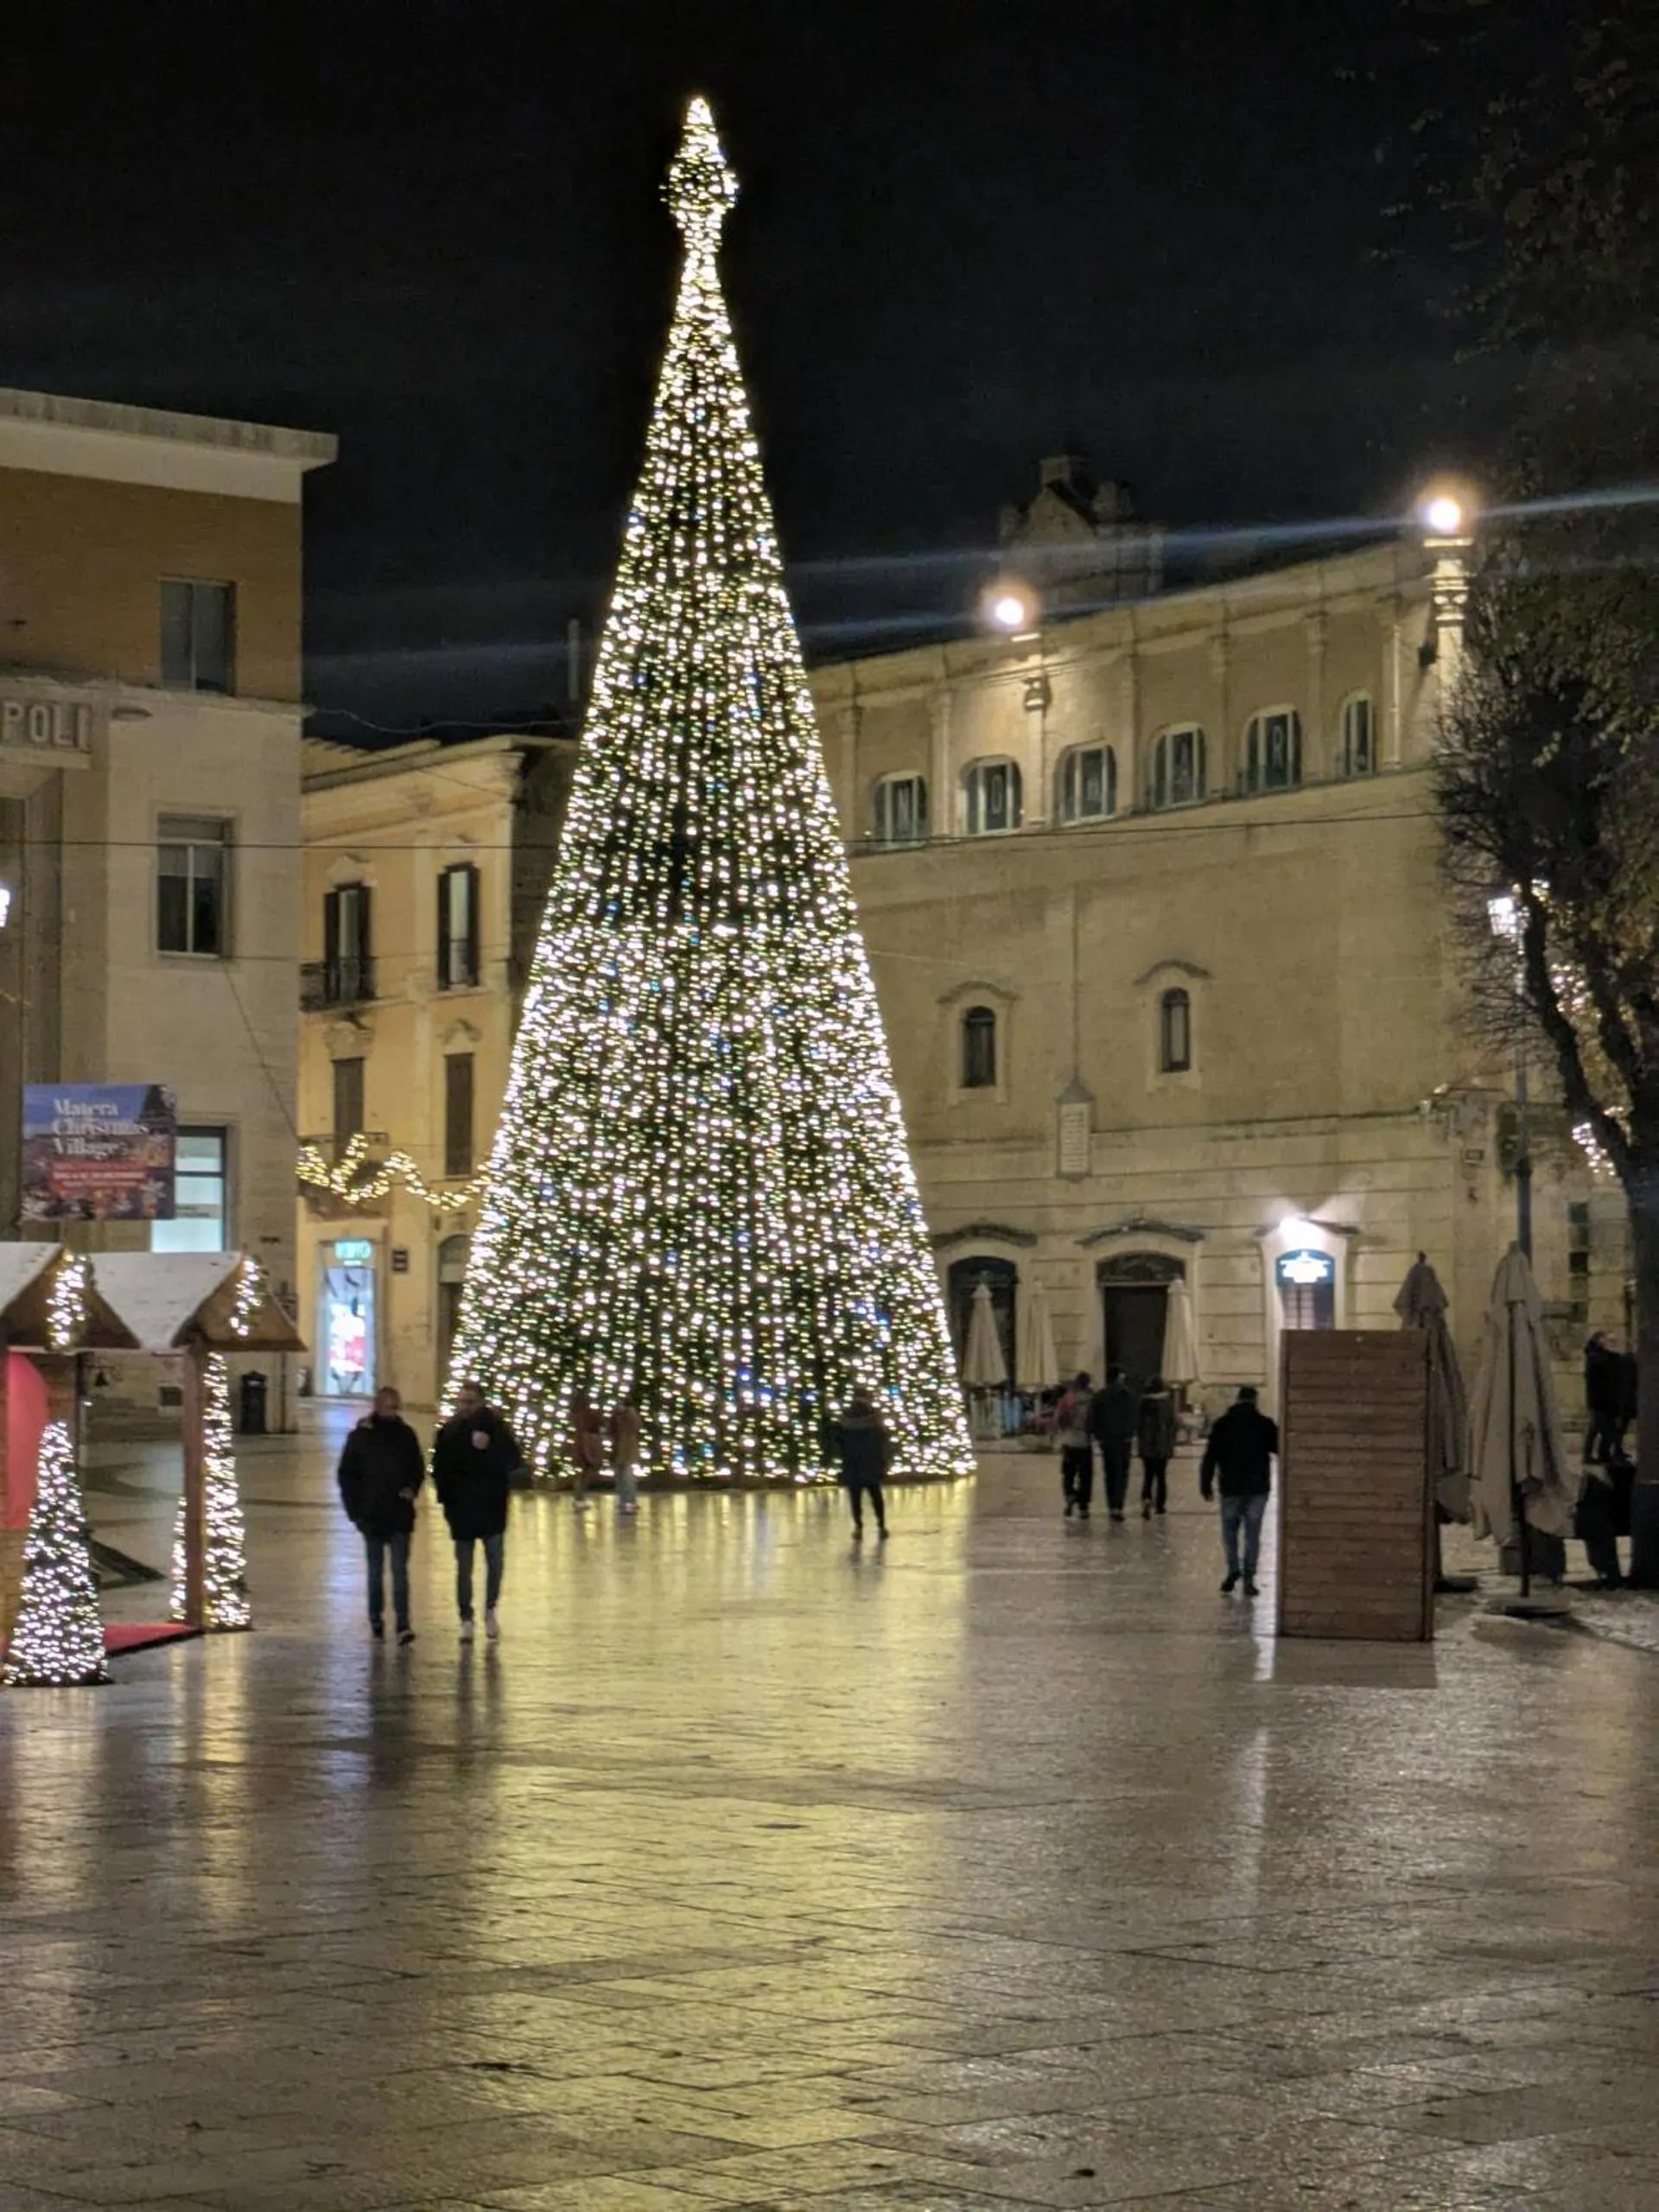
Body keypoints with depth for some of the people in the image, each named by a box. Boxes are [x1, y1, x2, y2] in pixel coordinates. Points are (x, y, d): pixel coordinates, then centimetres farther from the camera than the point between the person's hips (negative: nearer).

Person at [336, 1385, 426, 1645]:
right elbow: (346, 1475, 1)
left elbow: (418, 1468, 13)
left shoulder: (406, 1434, 2)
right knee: (375, 1572, 9)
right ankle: (376, 1622, 19)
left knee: (400, 1571, -6)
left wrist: (411, 1488, -7)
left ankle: (403, 1624, -10)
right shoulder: (361, 1436, -2)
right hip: (372, 1516, 0)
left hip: (400, 1516, 0)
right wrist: (355, 1511, -5)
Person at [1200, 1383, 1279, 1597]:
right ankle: (1248, 1579, 0)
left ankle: (1233, 1571, 0)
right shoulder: (1265, 1425, -3)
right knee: (1252, 1534, 4)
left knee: (1230, 1531, 13)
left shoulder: (1223, 1425, -1)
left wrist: (1206, 1485, 3)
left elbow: (1210, 1457, -2)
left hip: (1231, 1487, 0)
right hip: (1258, 1488, 0)